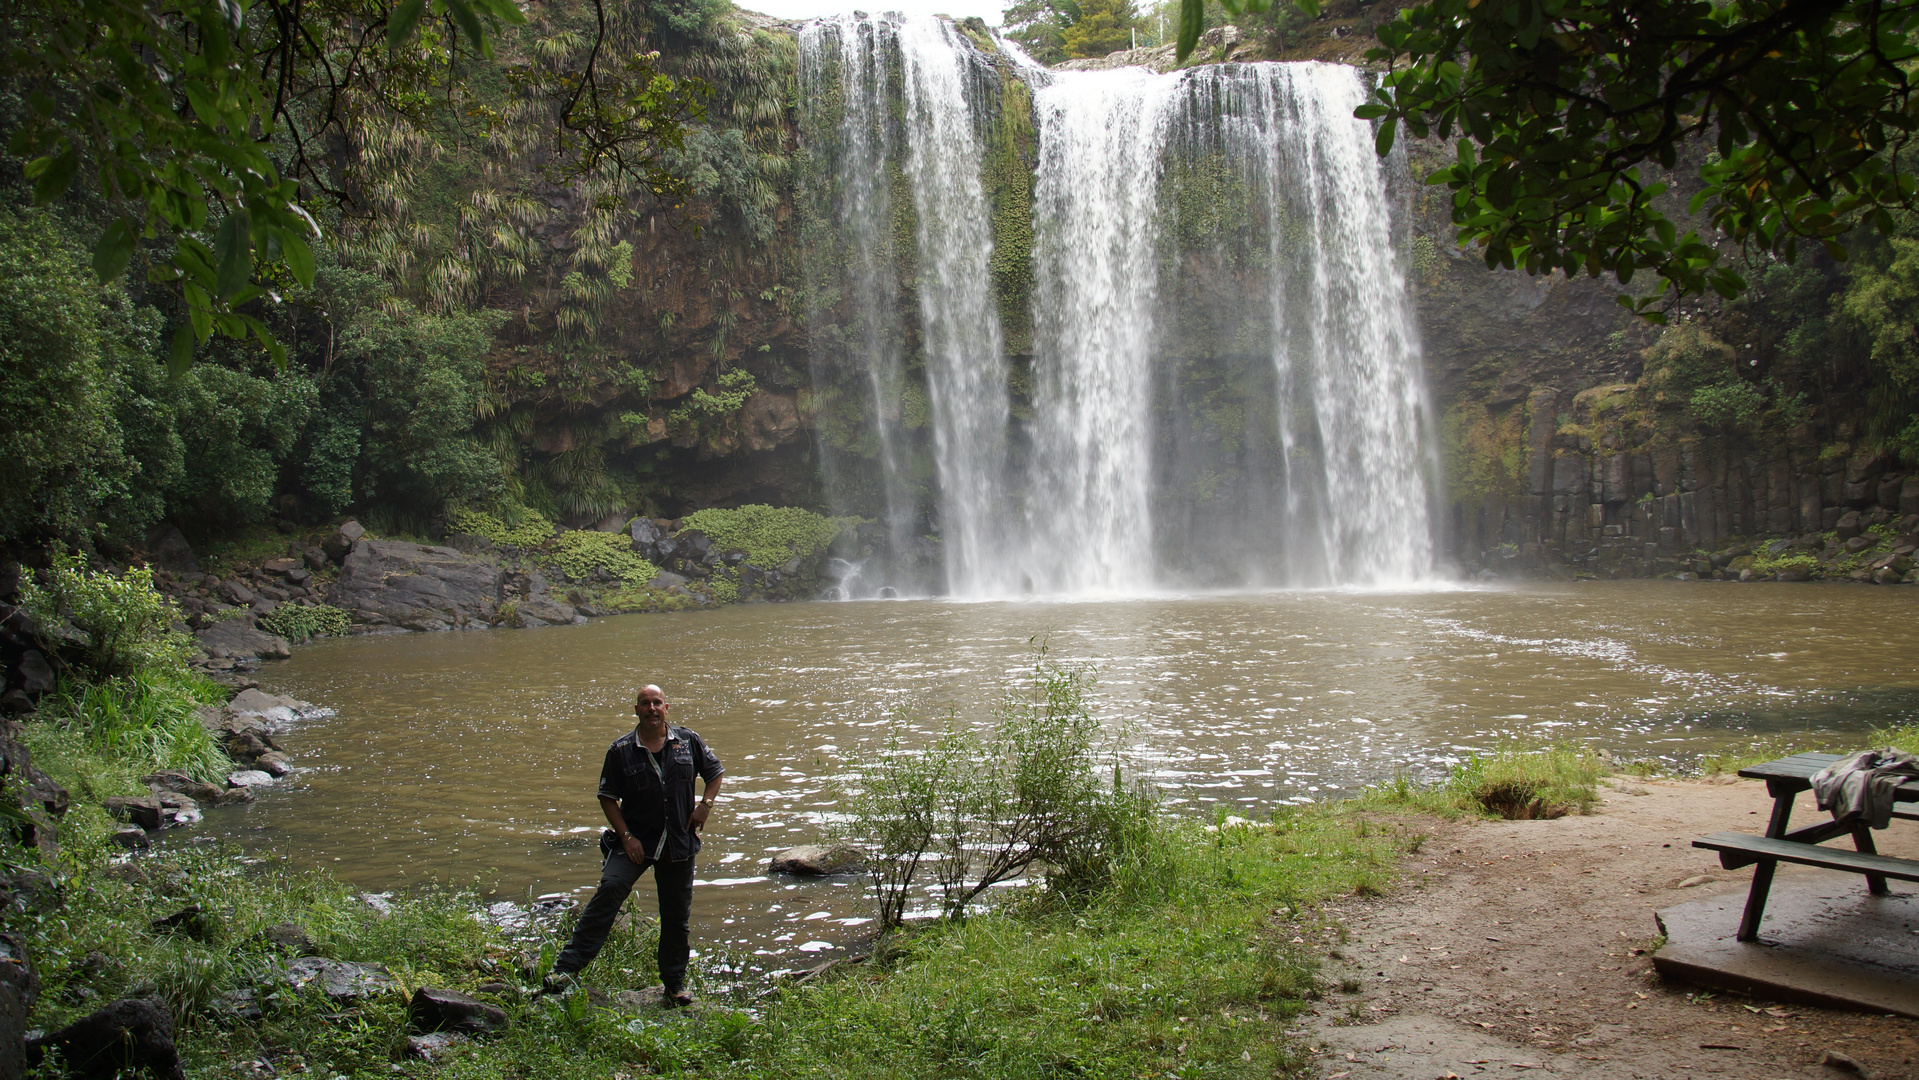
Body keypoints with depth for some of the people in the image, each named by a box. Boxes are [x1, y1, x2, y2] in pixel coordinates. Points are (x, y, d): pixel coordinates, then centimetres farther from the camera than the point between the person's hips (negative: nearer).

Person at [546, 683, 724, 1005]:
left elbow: (715, 772, 16)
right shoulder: (621, 750, -3)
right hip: (636, 841, -2)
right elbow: (608, 797, 2)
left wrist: (705, 804, 1)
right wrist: (626, 836, -7)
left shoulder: (688, 741, 2)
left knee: (677, 915, 8)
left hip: (679, 844, 2)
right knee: (609, 889, -22)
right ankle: (567, 968, -22)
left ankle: (675, 985, 24)